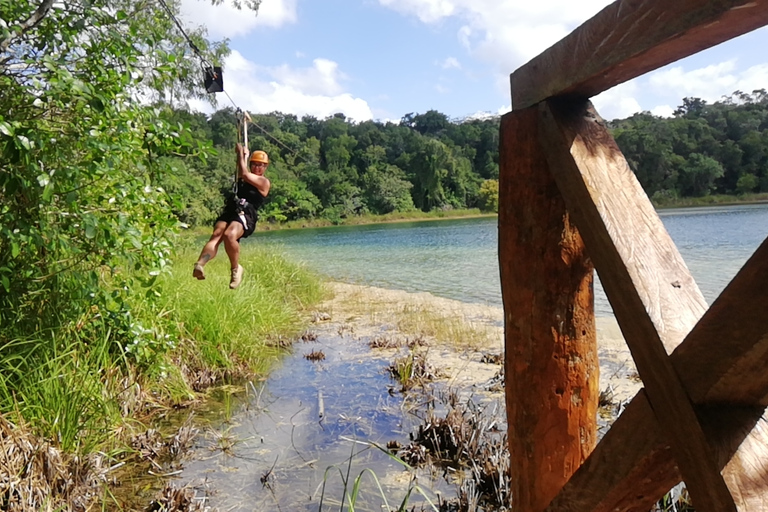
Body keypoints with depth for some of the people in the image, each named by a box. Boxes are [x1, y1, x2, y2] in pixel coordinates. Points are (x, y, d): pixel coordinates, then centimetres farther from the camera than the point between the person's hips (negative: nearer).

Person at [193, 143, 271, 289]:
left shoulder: (264, 182, 7)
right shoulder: (243, 178, 30)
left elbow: (244, 174, -3)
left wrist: (241, 153, 5)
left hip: (246, 216, -5)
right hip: (229, 212, 5)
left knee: (229, 235, -36)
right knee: (216, 235, -27)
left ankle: (236, 269, -16)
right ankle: (199, 265, -52)